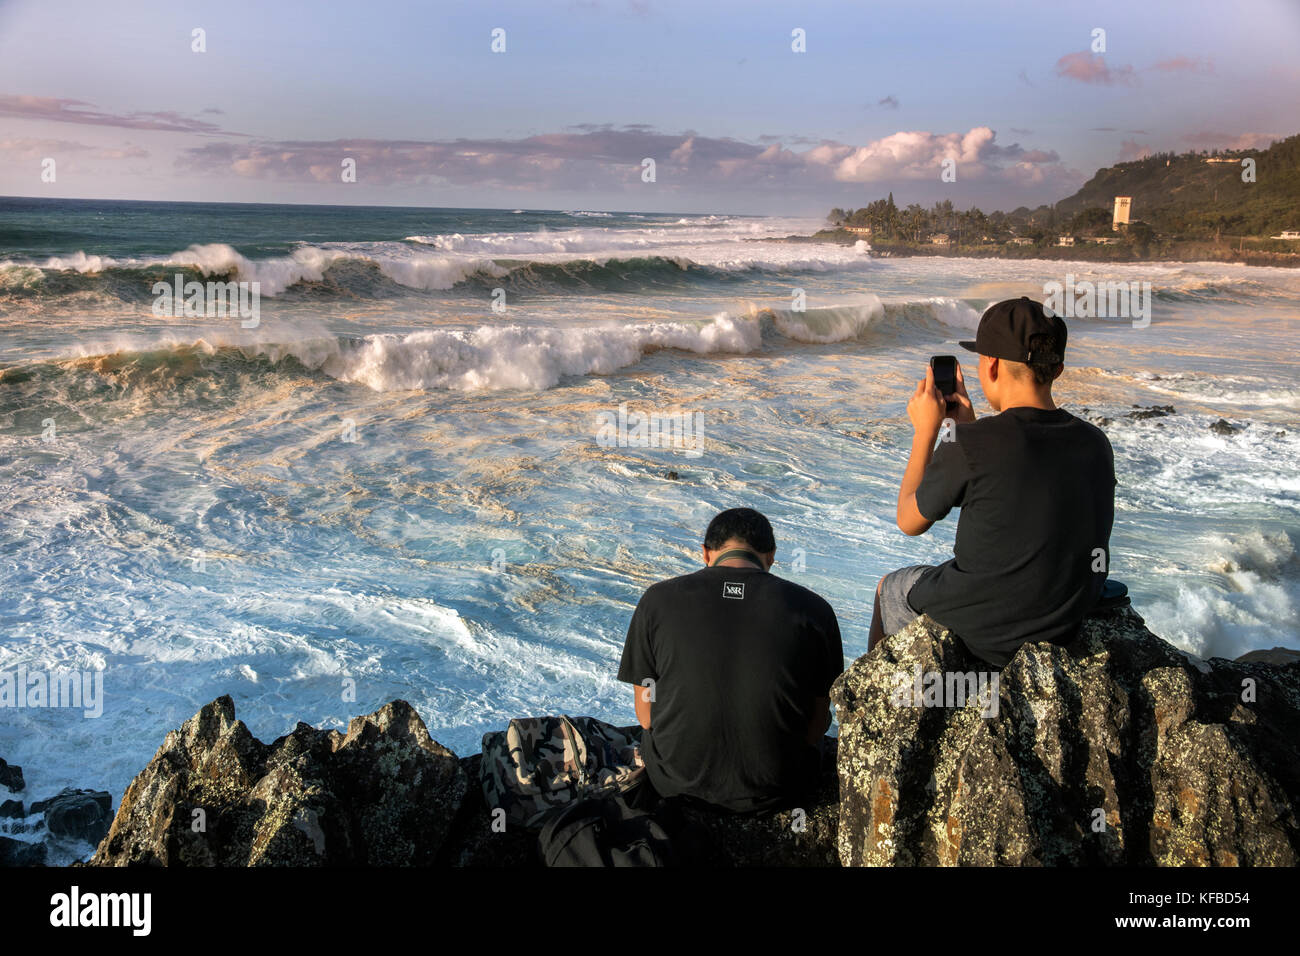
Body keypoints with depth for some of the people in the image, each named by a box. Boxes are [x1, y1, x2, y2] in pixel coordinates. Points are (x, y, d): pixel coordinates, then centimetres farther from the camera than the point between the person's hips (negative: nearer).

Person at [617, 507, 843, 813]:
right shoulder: (814, 609, -10)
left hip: (677, 781, 0)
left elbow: (646, 714, -2)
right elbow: (817, 723, -3)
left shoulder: (657, 600, -9)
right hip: (778, 791, 0)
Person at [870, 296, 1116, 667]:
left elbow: (910, 521, -6)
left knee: (890, 587, 25)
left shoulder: (968, 445, -24)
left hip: (984, 634, -5)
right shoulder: (1095, 443, -6)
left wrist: (926, 430, 1)